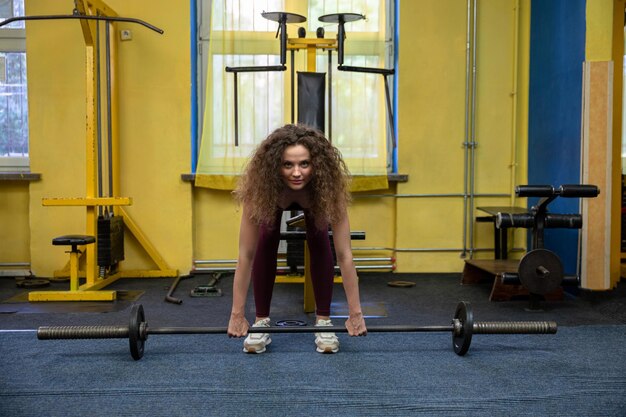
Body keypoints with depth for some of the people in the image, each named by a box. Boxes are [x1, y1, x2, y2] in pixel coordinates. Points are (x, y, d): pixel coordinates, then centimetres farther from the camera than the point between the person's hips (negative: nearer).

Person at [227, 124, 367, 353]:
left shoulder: (329, 185, -43)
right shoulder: (260, 184, -43)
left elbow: (344, 254, -38)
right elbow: (246, 255, -37)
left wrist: (355, 313, -36)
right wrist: (237, 314, -33)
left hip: (312, 199, 0)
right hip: (274, 198, 0)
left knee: (319, 243, -20)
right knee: (265, 243, -20)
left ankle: (323, 320, -4)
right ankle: (261, 321, -4)